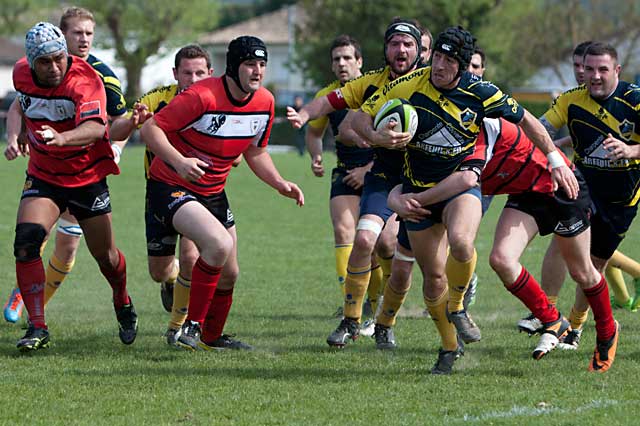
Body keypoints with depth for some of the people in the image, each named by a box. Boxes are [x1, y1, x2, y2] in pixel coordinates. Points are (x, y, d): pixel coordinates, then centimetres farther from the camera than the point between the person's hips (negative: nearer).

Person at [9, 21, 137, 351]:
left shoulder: (85, 80, -27)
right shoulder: (22, 74, -10)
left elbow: (96, 127, -44)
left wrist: (62, 138, -61)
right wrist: (19, 132, 17)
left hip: (87, 177, -3)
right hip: (43, 175, 3)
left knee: (105, 256, 7)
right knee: (26, 241, -20)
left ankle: (123, 305, 40)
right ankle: (37, 327, -15)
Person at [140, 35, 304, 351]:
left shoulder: (265, 101, -1)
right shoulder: (203, 96, -25)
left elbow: (255, 152, 15)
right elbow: (150, 129, -23)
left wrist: (279, 183, -1)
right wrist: (178, 161, -38)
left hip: (213, 192, 8)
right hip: (170, 186, -8)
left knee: (229, 273, 13)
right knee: (220, 244, -30)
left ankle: (212, 337, 39)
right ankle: (192, 327, -16)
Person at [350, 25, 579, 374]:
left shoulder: (480, 93, -13)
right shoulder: (409, 86, -13)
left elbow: (525, 120, 2)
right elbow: (361, 118, -7)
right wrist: (378, 137, -28)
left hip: (462, 183, -1)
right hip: (419, 189, 1)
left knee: (460, 242, -33)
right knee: (433, 275, 4)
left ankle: (457, 307, -5)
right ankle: (448, 346, 26)